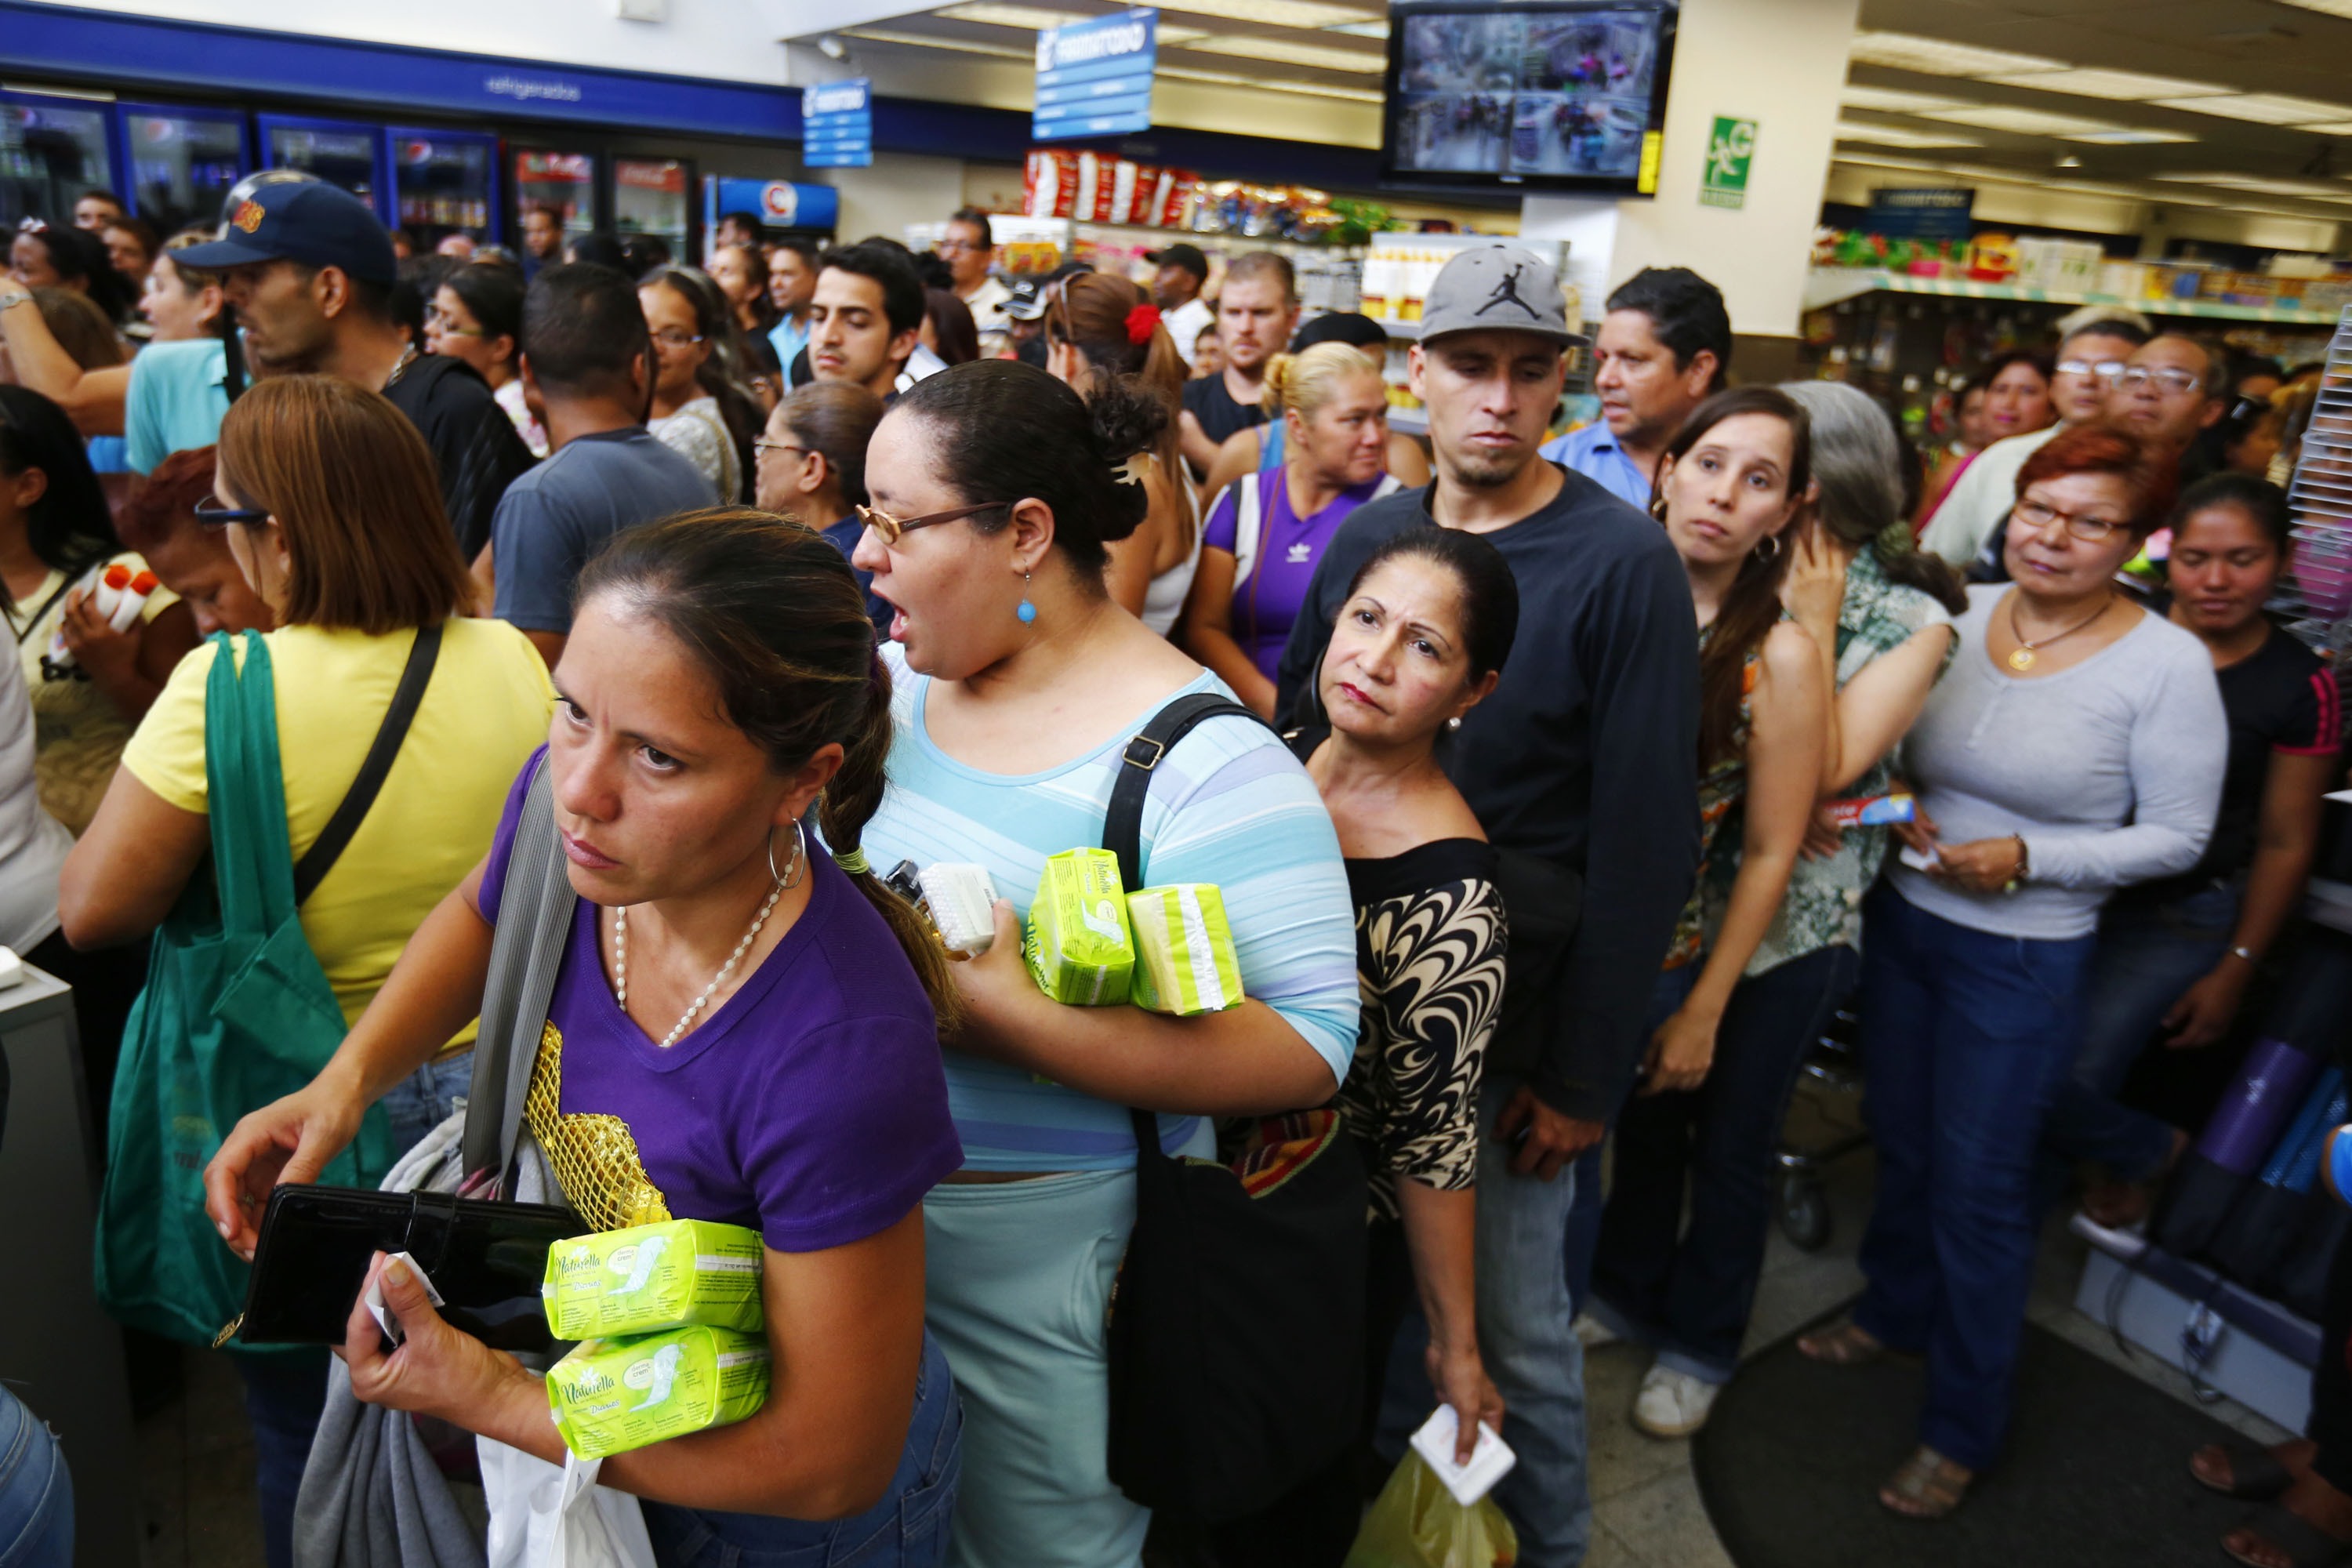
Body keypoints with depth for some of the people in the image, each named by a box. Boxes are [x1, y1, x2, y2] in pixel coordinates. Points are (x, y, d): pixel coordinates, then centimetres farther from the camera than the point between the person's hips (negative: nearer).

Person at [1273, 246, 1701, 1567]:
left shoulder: (1624, 564, -14)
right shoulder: (1367, 539, 2)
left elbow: (1647, 840, -14)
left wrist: (1584, 1073, -14)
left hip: (1508, 1027, -5)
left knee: (1512, 1319, 9)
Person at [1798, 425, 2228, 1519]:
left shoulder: (2167, 664, -14)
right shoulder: (1955, 615, -3)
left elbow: (2176, 836, -9)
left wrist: (2028, 859, -20)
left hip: (2023, 958, -4)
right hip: (1901, 919, 4)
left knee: (1979, 1181, 6)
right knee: (1898, 1141, 20)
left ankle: (1964, 1427, 25)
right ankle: (1896, 1313, 47)